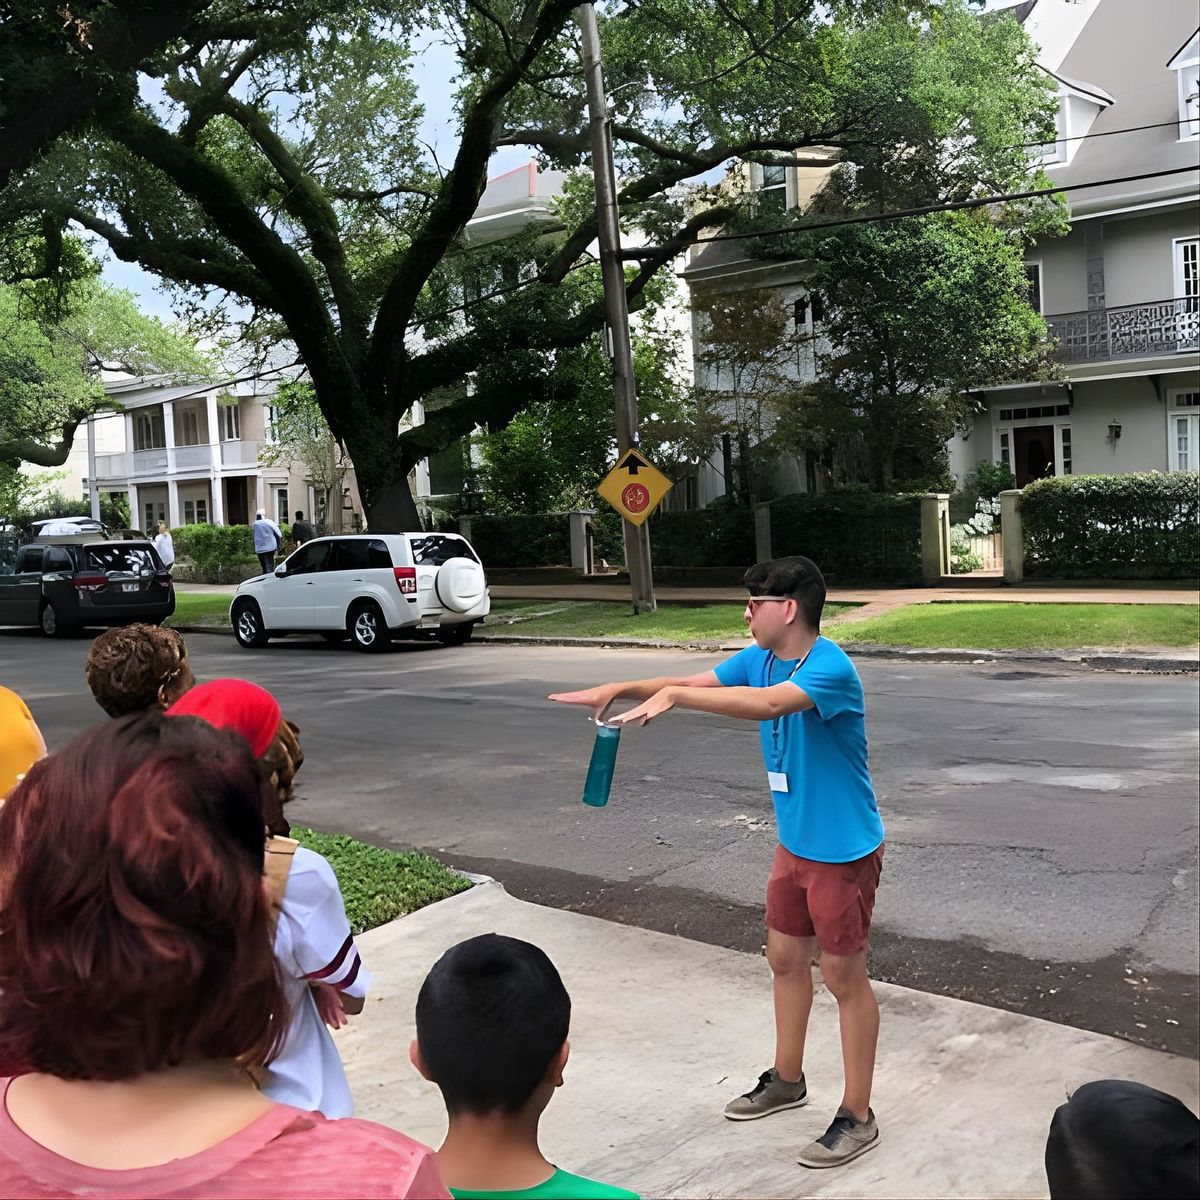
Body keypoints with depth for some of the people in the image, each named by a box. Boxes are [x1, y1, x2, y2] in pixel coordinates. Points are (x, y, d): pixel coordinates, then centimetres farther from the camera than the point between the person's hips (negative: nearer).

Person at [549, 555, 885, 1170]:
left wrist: (675, 696, -47)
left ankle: (857, 1118, 20)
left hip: (843, 850, -9)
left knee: (844, 978, 4)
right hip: (794, 843, 9)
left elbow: (768, 704, -44)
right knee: (784, 957, 20)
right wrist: (619, 688, -16)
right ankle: (787, 1080, 41)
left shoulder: (831, 669, -26)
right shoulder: (758, 658, 0)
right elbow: (688, 684, 0)